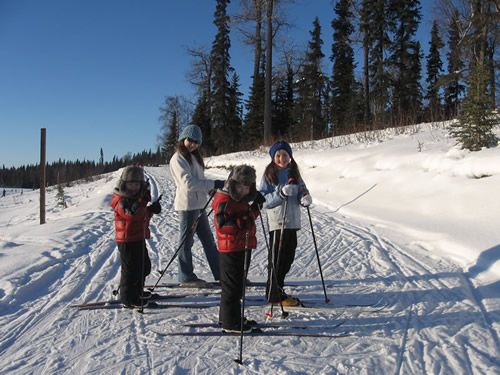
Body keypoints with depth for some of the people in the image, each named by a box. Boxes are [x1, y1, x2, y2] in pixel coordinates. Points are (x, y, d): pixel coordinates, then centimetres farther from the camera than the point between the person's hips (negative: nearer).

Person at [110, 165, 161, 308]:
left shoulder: (138, 197, 11)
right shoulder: (120, 200, -15)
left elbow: (143, 215, 19)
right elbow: (132, 214, -30)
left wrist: (152, 209, 0)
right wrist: (142, 201, -35)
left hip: (139, 238, 9)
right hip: (126, 240, -9)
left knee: (144, 266, 18)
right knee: (130, 269, -4)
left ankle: (138, 292, 33)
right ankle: (128, 299, 7)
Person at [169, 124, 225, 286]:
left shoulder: (194, 157, 16)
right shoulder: (178, 158, -12)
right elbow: (188, 183, -22)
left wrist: (210, 187, 0)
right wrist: (213, 184, -22)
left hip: (199, 205, 9)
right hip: (187, 205, -9)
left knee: (208, 240, 13)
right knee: (186, 241, 2)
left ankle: (221, 274, 22)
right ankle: (186, 277, 14)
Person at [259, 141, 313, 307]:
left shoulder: (294, 173, 10)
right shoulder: (269, 174, -5)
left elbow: (302, 190, 12)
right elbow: (263, 199, -11)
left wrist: (305, 197, -11)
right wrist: (281, 192, -24)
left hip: (293, 222, 6)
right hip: (277, 222, -6)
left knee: (287, 258, 13)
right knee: (276, 259, -1)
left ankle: (277, 289, 28)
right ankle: (275, 294, 10)